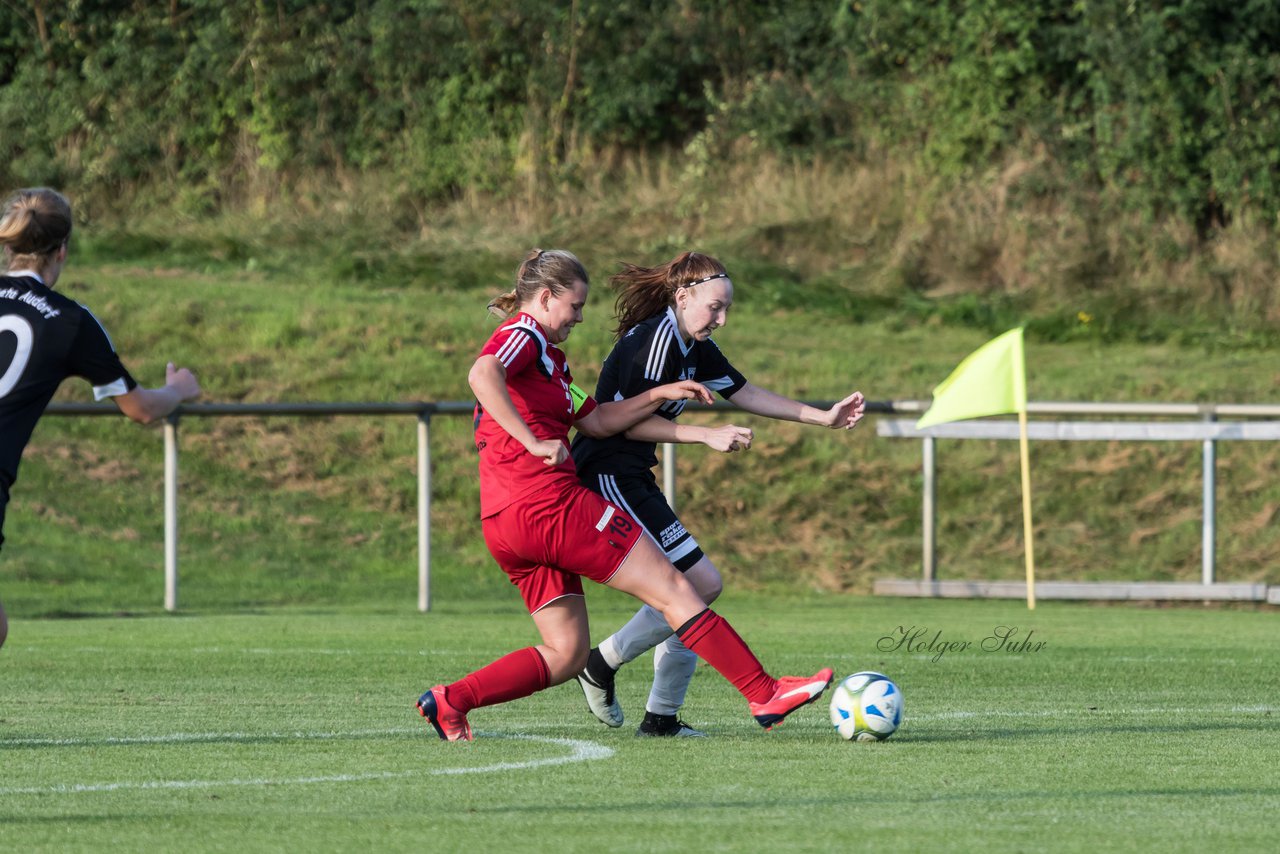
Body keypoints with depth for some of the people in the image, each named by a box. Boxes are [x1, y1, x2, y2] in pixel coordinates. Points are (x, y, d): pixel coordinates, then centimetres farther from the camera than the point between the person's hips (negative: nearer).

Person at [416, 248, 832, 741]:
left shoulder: (547, 356, 25)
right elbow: (482, 376, -28)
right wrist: (535, 443, -30)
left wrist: (660, 395, 21)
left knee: (566, 654, 9)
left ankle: (450, 701, -2)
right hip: (549, 502, -10)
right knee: (672, 589, -4)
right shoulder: (523, 335, -6)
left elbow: (596, 420, 27)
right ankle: (766, 696, -3)